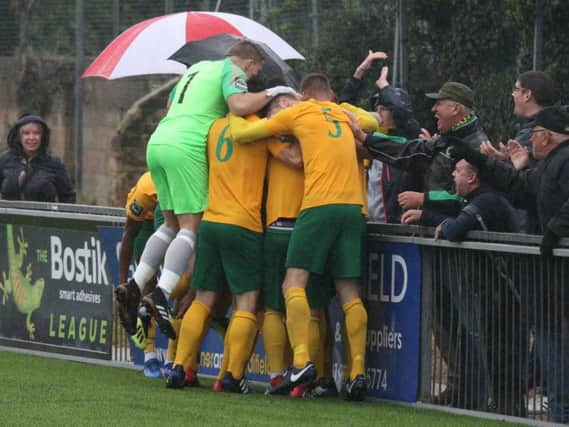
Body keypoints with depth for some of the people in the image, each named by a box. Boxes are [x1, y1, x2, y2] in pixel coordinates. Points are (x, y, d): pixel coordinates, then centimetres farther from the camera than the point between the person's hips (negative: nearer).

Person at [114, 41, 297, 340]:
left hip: (157, 143, 8)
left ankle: (134, 287, 4)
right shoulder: (232, 71, 3)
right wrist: (269, 94, -1)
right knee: (191, 227, -9)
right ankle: (161, 295, -26)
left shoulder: (198, 68, 28)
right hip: (186, 148, -8)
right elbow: (239, 105, -15)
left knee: (172, 225, 15)